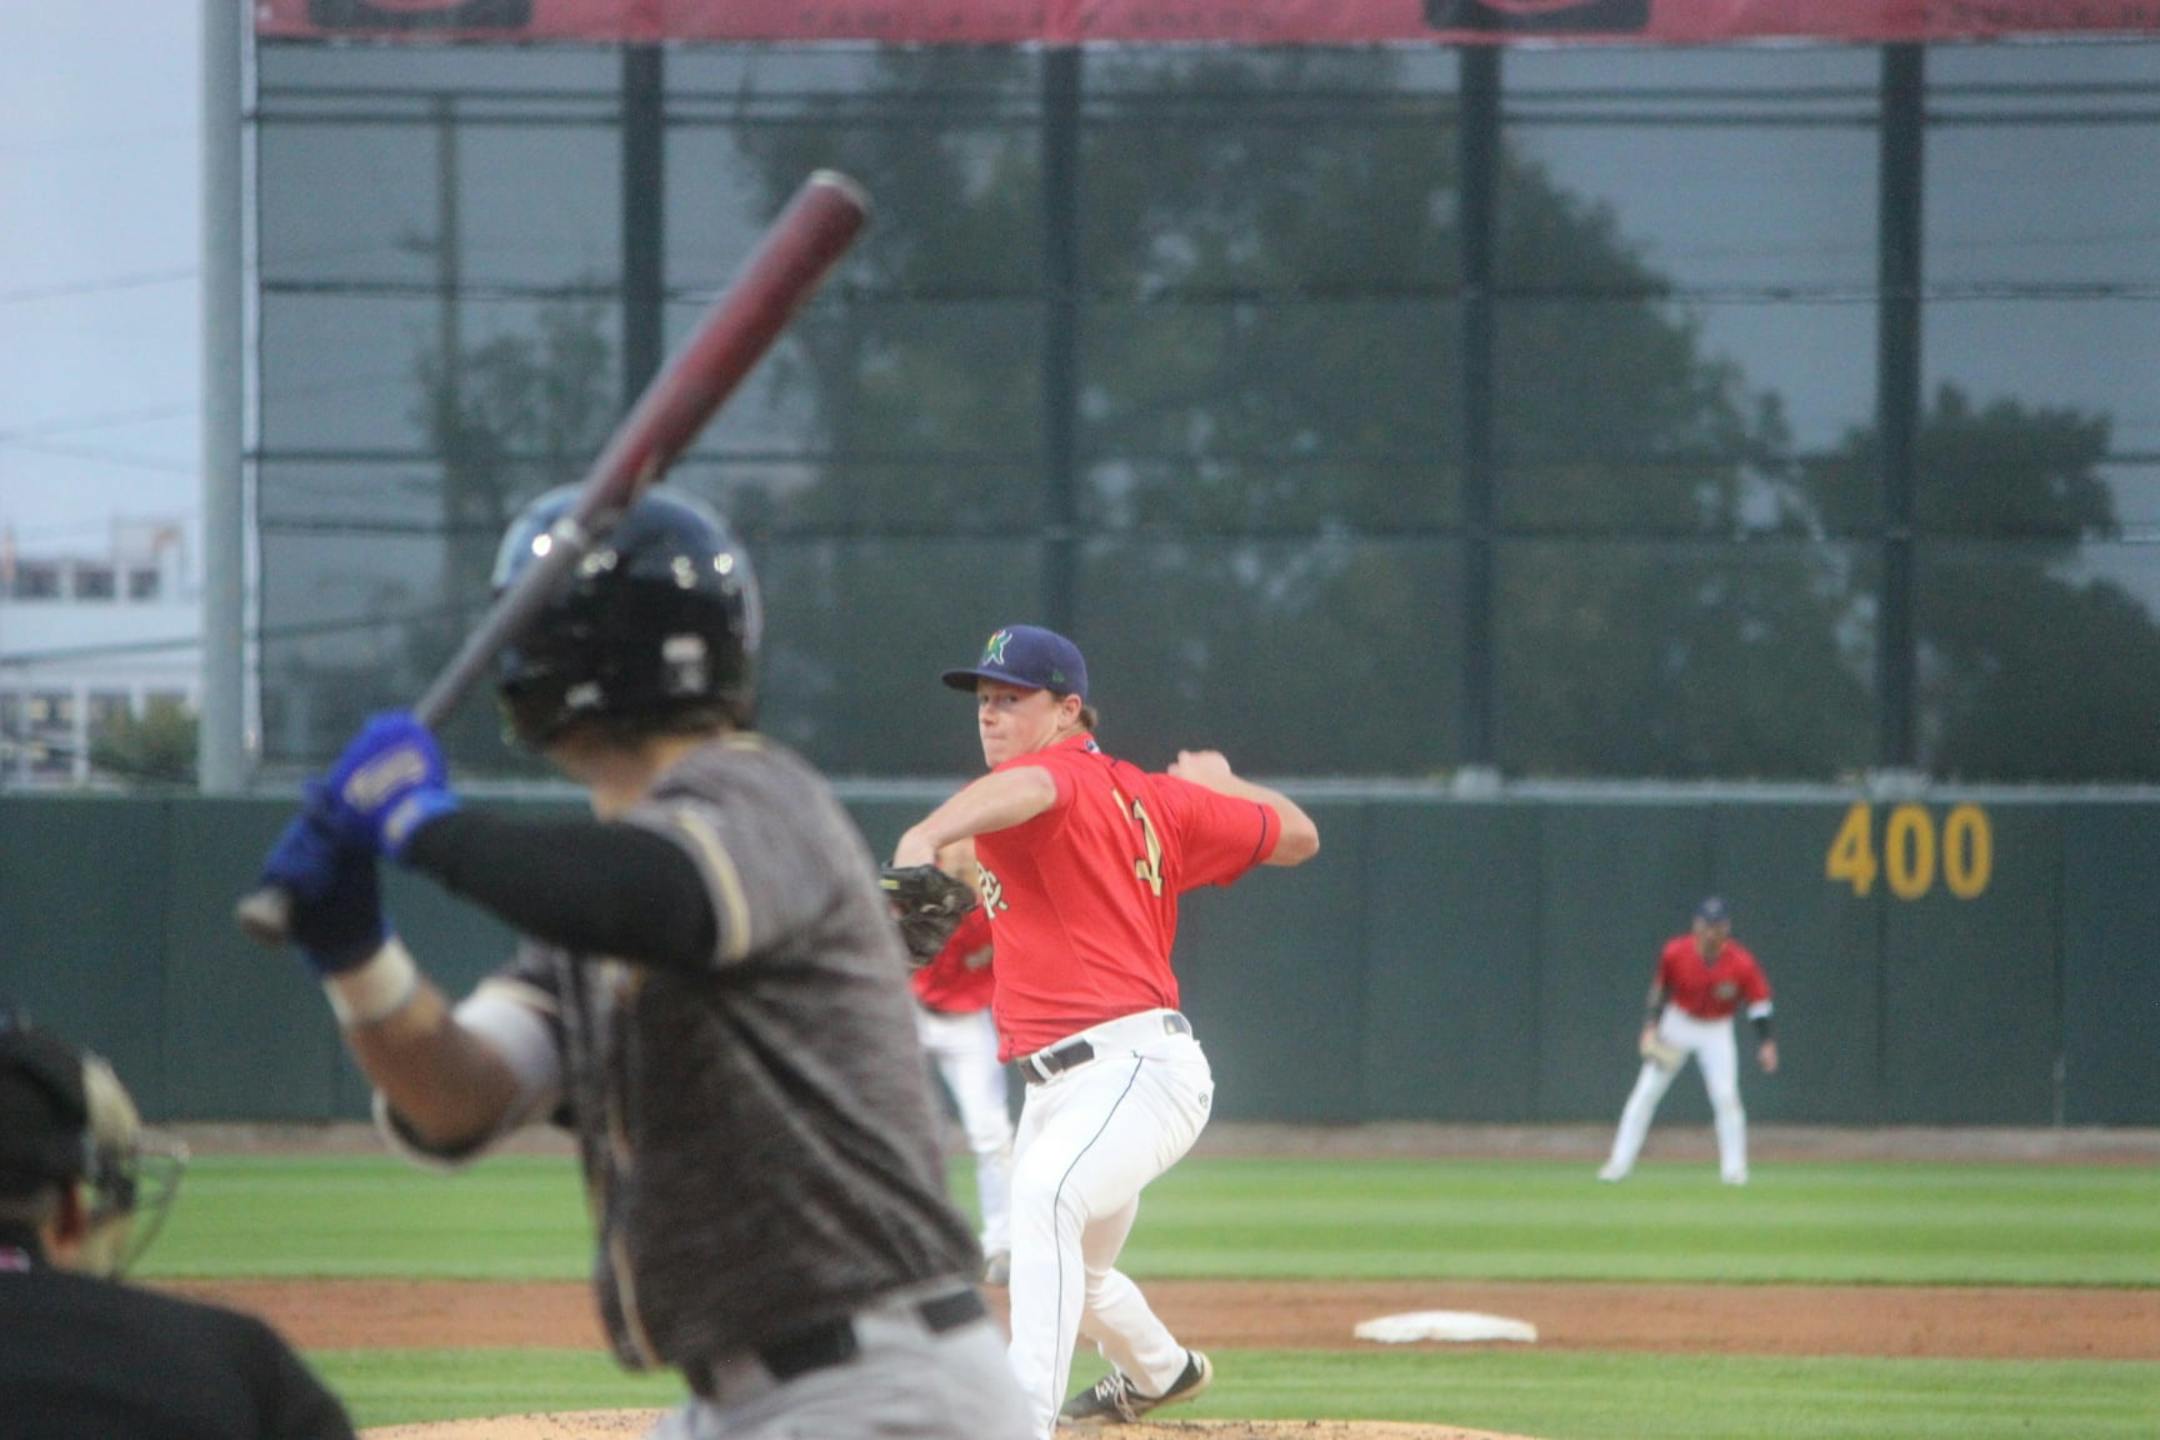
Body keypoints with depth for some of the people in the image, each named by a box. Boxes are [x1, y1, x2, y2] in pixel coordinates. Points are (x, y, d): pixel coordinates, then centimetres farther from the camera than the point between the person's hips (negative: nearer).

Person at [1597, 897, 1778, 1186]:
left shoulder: (1741, 964, -22)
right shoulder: (1676, 953, -19)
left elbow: (1759, 1003, -13)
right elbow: (1660, 991, -3)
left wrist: (1765, 1042, -22)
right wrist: (1651, 1027, -10)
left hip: (1717, 1031, -1)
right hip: (1678, 1023, 1)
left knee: (1726, 1095, -12)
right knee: (1646, 1091, -3)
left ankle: (1734, 1167, 1)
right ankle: (1620, 1162, 3)